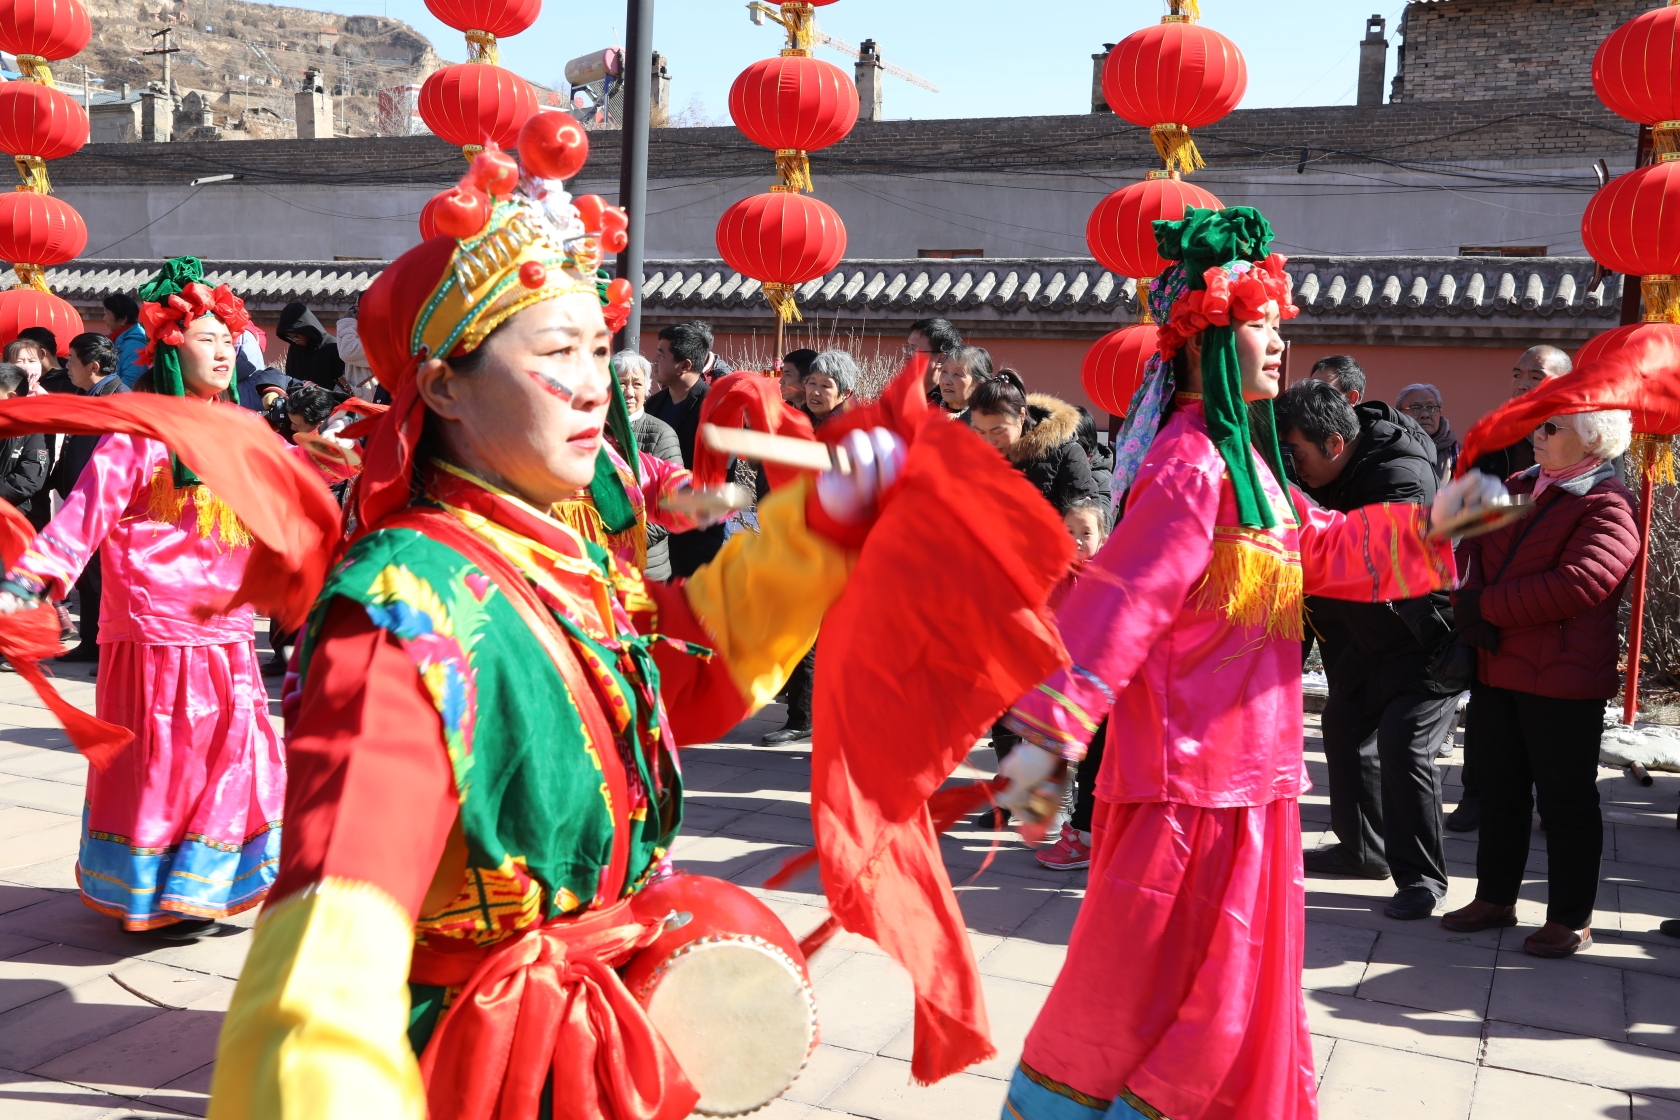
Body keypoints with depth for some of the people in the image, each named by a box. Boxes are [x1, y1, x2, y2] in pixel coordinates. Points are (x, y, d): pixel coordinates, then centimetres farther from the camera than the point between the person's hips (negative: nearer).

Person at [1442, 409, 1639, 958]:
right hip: (1496, 670, 8)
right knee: (1500, 789, 16)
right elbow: (1475, 546, 9)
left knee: (1565, 800, 3)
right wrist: (1470, 609, -11)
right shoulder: (1519, 487, 12)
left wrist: (1484, 605, -18)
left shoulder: (1609, 506, -12)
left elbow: (1575, 585, -24)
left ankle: (1571, 919, 15)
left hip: (1563, 682, -7)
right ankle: (1495, 897, 29)